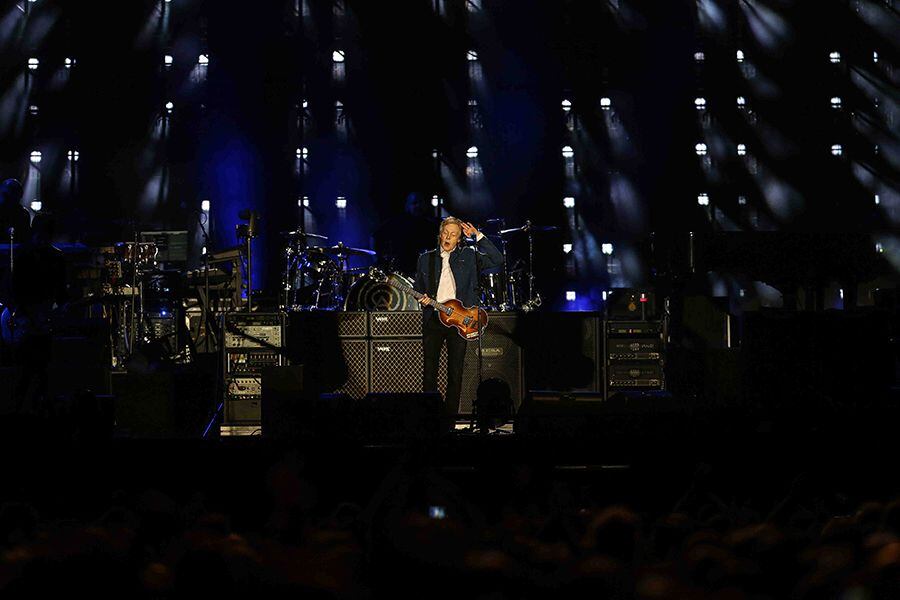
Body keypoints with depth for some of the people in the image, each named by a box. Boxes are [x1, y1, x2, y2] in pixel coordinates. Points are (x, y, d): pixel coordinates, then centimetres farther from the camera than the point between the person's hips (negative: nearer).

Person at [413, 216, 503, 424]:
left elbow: (497, 260, -2)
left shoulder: (468, 256, 9)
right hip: (433, 319, 1)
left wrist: (478, 236, -5)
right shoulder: (426, 258, 14)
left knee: (455, 372, 0)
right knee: (429, 370, -2)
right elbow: (417, 288, 19)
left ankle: (450, 414, 6)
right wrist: (422, 299, -3)